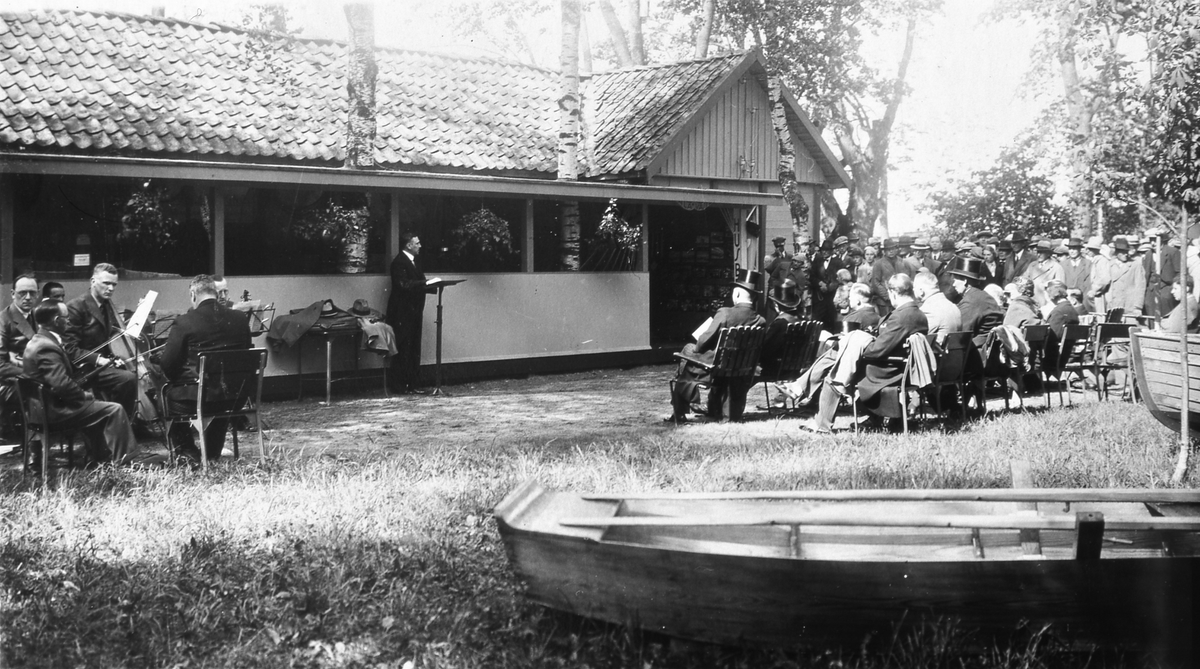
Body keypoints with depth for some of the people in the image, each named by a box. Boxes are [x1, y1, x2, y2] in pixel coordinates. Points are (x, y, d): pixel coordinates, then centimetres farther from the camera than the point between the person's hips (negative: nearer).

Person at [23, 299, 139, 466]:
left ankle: (101, 458, 37)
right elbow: (61, 384, -31)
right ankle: (121, 461, 0)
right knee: (115, 410, -8)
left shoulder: (37, 341, 10)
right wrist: (84, 395, -15)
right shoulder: (47, 347, -24)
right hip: (56, 410, -11)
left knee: (93, 405, 32)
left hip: (44, 404, 11)